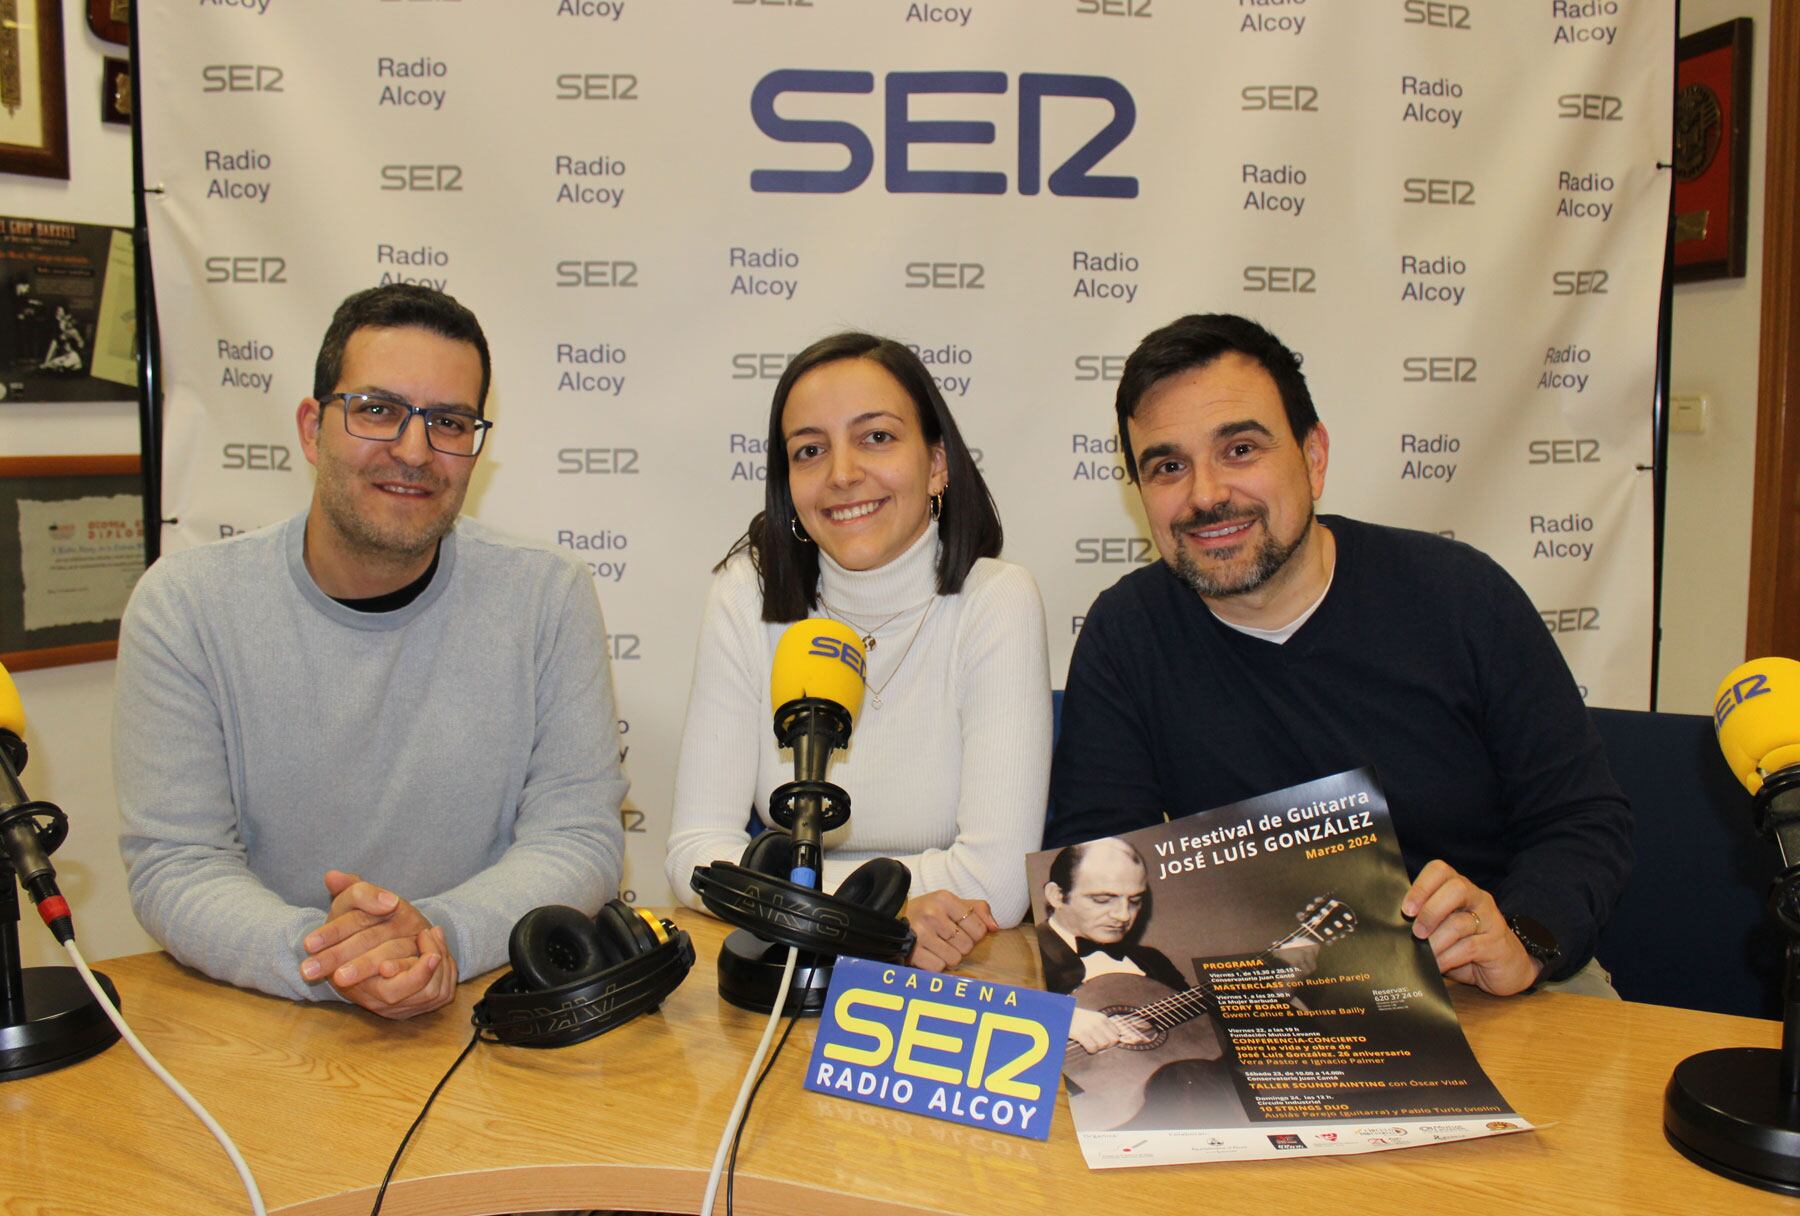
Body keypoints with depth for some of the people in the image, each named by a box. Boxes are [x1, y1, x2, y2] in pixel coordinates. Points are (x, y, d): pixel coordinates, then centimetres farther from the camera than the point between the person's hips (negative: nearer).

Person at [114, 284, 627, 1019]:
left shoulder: (551, 599, -3)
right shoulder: (182, 605, -2)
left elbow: (579, 837, -5)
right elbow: (174, 864, -6)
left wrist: (439, 931, -24)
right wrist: (318, 953, -26)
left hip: (486, 1011, -1)